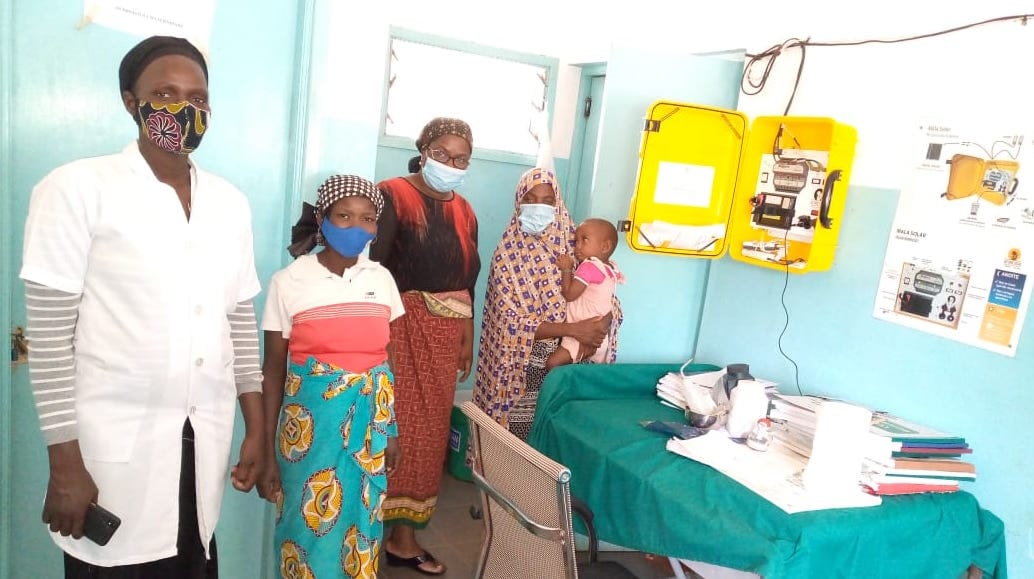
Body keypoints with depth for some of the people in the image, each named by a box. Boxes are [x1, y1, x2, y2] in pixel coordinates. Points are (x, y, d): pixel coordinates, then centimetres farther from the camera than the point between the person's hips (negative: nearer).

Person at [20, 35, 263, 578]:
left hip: (205, 445, 4)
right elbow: (50, 335, -9)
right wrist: (65, 462, -10)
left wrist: (256, 429, 9)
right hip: (115, 450, -4)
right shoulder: (78, 188, -7)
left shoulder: (231, 202, 7)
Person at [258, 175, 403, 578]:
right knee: (310, 527, 8)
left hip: (370, 421, 3)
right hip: (312, 420, -3)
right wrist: (269, 454, -3)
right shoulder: (289, 282, -6)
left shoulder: (381, 279, 3)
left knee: (361, 526, 14)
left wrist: (392, 430, 11)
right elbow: (273, 370, -3)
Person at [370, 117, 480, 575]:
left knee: (429, 427, 10)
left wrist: (467, 336, 16)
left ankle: (403, 533, 22)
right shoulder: (394, 195, -7)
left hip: (445, 333, 7)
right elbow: (372, 265, -14)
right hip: (401, 325, -6)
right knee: (393, 425, -3)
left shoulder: (464, 211, 13)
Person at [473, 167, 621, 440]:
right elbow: (512, 323, -16)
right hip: (522, 368, -4)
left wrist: (601, 324, -18)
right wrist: (574, 330, -21)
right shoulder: (509, 254, -10)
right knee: (517, 440, 3)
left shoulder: (573, 244, 2)